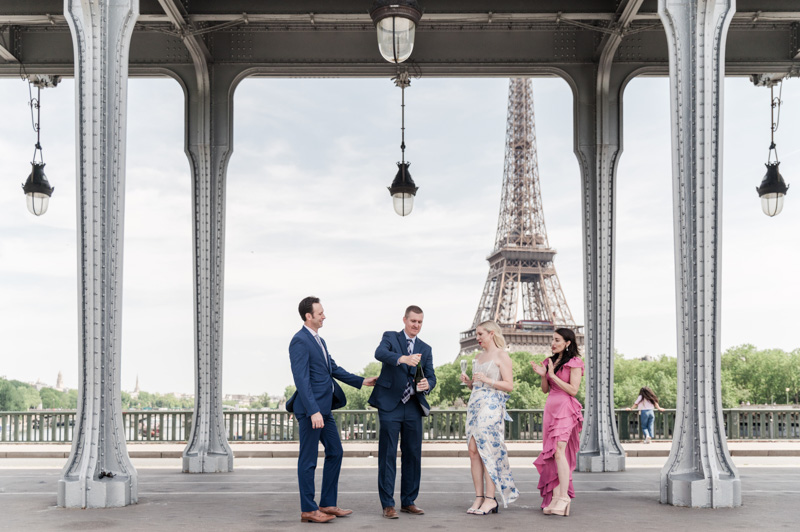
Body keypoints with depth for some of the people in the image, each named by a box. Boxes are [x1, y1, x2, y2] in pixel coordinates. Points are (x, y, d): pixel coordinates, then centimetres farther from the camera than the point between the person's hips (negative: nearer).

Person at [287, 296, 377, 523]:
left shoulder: (319, 341, 16)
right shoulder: (300, 341, -14)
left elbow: (333, 369, 24)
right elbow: (301, 379, -21)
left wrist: (361, 381, 22)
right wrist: (313, 411, -26)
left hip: (324, 408, 10)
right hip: (310, 409, -10)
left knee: (335, 452, 13)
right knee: (308, 459, -1)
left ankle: (327, 504, 20)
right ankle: (308, 510, 7)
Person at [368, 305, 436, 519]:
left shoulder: (425, 349, 15)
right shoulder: (390, 337, 3)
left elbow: (431, 376, 8)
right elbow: (380, 353, -19)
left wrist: (427, 384, -17)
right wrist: (403, 358, -38)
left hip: (413, 406, 4)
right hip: (390, 405, -4)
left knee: (413, 455, 7)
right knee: (387, 455, -4)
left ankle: (409, 501, 18)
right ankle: (388, 505, -1)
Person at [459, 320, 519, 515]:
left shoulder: (501, 356, -2)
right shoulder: (478, 357, 19)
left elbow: (509, 385, -8)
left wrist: (488, 381, -17)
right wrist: (468, 381, 4)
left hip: (492, 405, -7)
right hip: (475, 403, 7)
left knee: (487, 450, -10)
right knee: (473, 450, 0)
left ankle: (490, 499, -7)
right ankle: (479, 497, 4)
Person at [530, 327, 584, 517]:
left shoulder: (574, 363, -4)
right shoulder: (550, 361, 16)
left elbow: (573, 389, -11)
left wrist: (553, 375, -12)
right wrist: (543, 375, -1)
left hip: (565, 409, -7)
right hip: (550, 407, 7)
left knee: (559, 451, -17)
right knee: (551, 454, 3)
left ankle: (564, 497, -13)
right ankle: (555, 497, 4)